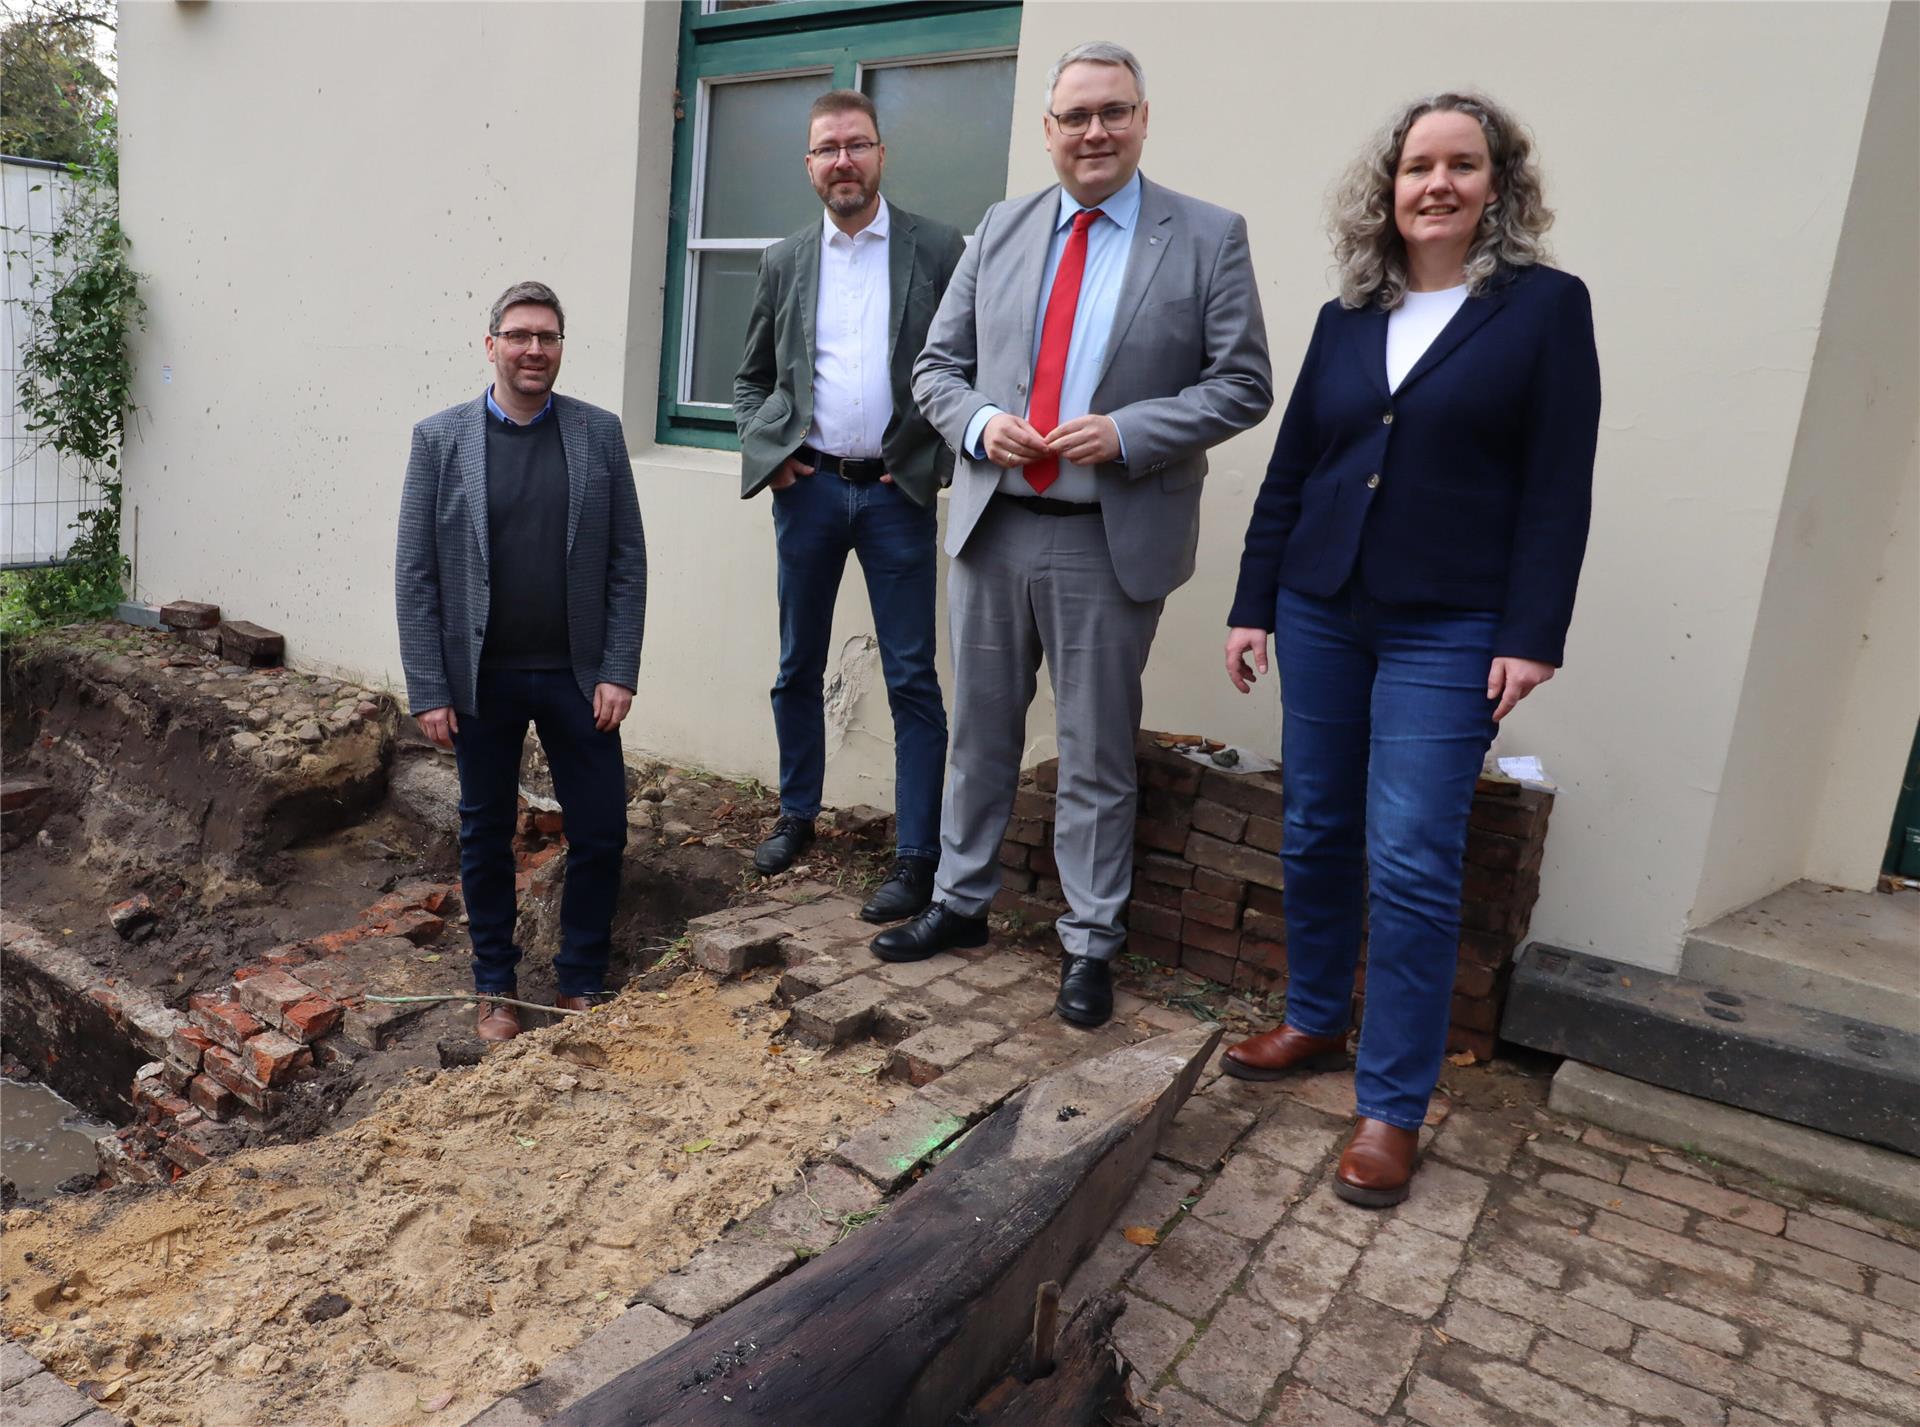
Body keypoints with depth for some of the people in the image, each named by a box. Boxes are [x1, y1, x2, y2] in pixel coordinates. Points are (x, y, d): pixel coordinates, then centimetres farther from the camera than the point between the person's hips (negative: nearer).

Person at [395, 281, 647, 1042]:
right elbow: (416, 572, -2)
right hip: (480, 679, 0)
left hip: (576, 674, 1)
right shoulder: (439, 437, -2)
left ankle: (581, 985, 24)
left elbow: (627, 561, 0)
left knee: (600, 834, 4)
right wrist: (427, 689, -6)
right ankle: (494, 987, 30)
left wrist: (618, 672, -6)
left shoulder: (600, 432, 1)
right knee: (486, 836, 12)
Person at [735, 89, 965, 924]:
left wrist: (939, 460, -8)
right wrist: (763, 451, 1)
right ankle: (797, 816, 30)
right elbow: (752, 377, 17)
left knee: (913, 681, -2)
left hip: (897, 492, -3)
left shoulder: (939, 251, 1)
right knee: (798, 669, 13)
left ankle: (917, 858, 5)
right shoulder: (784, 262, 10)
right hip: (807, 487, 3)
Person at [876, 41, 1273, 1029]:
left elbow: (1242, 384, -4)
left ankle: (1089, 941, 22)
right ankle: (961, 901, 32)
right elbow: (939, 365, 11)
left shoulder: (1209, 237, -1)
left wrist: (1125, 432, -17)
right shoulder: (1000, 229, 9)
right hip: (992, 524, 4)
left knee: (1097, 752, 6)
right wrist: (980, 421, -10)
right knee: (980, 731, 15)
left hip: (1111, 540, -3)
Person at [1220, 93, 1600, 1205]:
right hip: (1321, 613, 5)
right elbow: (1290, 470, 12)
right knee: (1316, 836, 11)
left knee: (1413, 864, -6)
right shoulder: (1346, 318, 12)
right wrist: (1254, 603, 8)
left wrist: (1531, 636, -11)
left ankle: (1393, 1105, 6)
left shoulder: (1546, 305, 1)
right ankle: (1317, 1023, 30)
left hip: (1448, 631, -4)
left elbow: (1558, 487, -4)